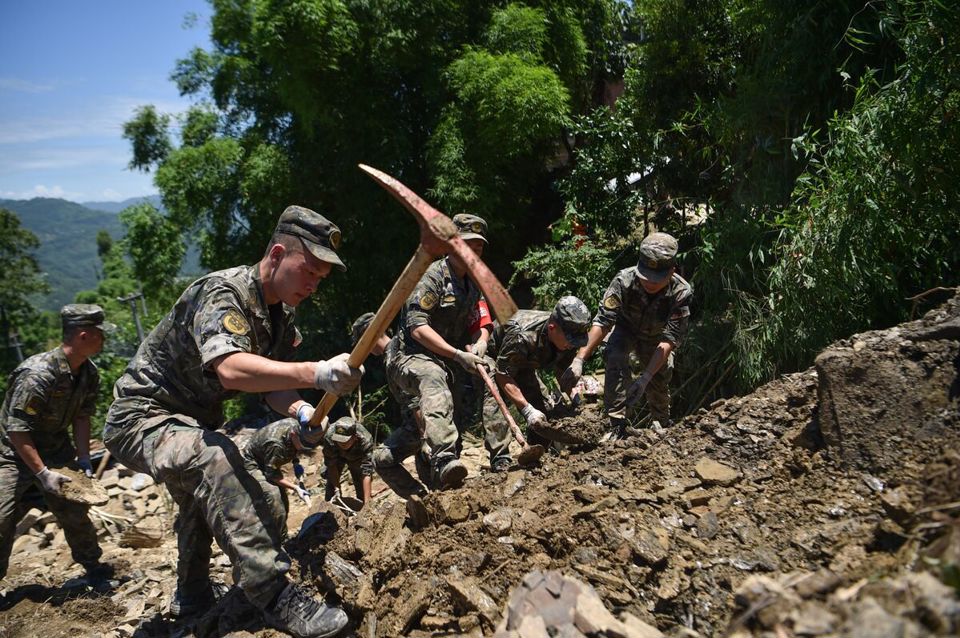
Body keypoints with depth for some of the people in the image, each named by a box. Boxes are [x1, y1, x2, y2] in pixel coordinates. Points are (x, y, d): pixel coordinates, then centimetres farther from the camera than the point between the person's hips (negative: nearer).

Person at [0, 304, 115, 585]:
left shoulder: (89, 373, -7)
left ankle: (94, 568, 22)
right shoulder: (37, 374, -30)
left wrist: (84, 459, -6)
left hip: (56, 452, 6)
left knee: (76, 513, 7)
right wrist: (42, 473, -26)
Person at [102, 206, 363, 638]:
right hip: (141, 419, -10)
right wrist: (316, 374, -58)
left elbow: (271, 381, -1)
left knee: (207, 491, 27)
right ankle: (275, 596, -35)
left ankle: (191, 598, 52)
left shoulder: (279, 315, 1)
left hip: (191, 420, 10)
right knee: (215, 460, -36)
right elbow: (230, 370, -45)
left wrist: (300, 412, -23)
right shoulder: (221, 293, -28)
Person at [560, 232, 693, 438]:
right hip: (627, 329, -1)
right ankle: (618, 425, -22)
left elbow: (669, 340, -35)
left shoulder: (681, 293, -35)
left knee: (660, 380, 1)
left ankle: (662, 425, 34)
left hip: (656, 337, 1)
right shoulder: (625, 280, -36)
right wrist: (579, 360, -48)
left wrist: (644, 378, -45)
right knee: (615, 358, -29)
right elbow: (602, 321, -39)